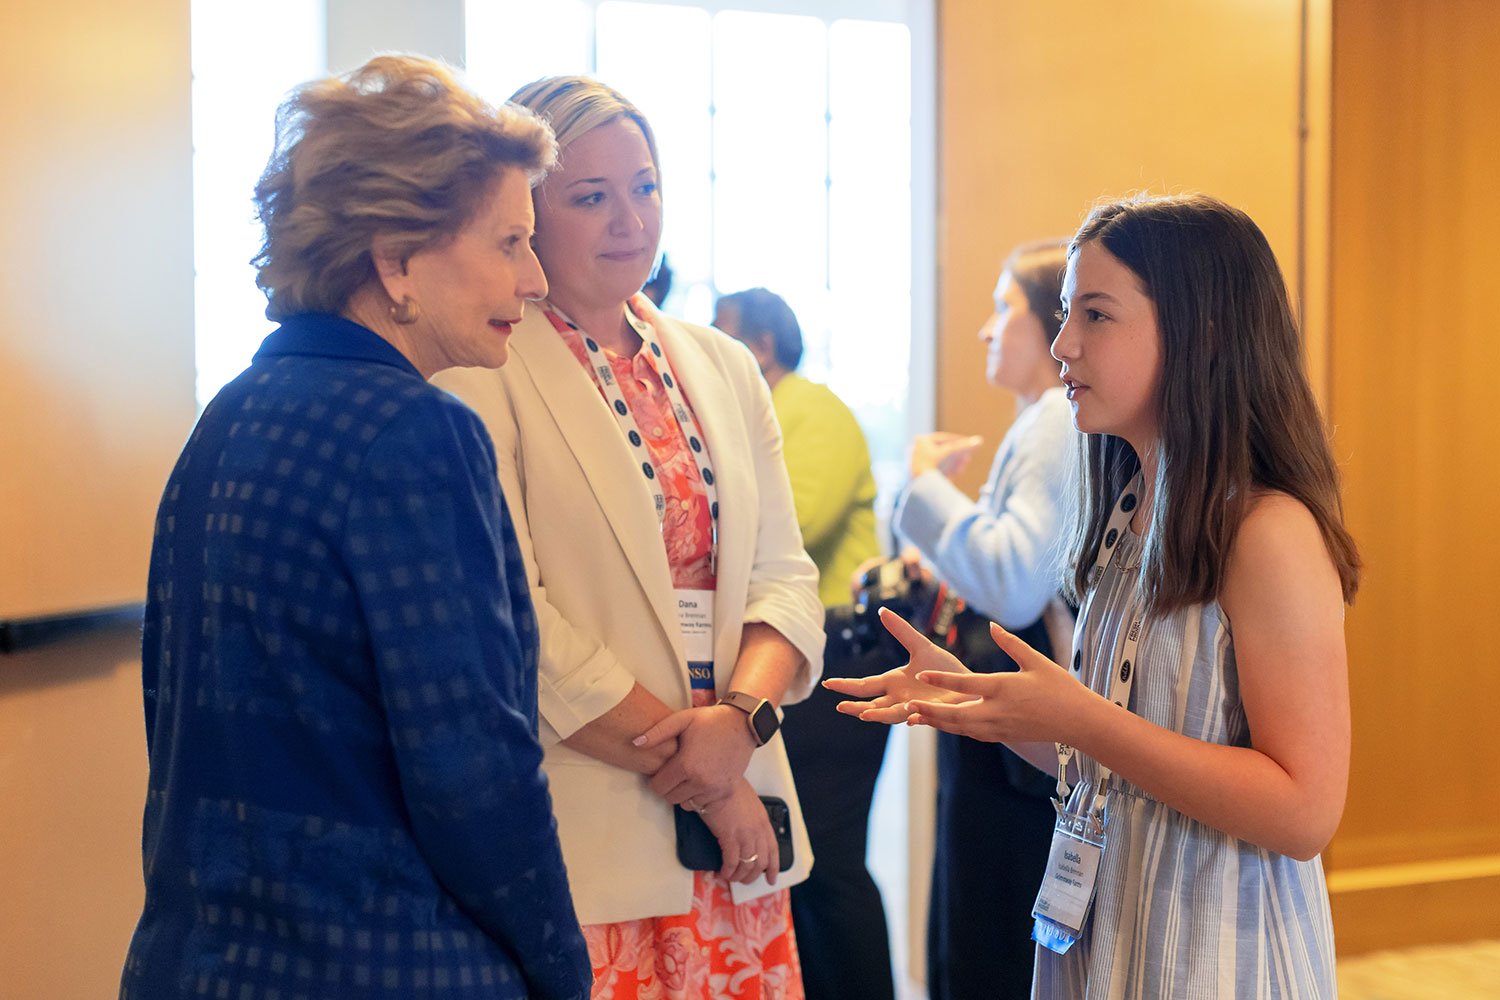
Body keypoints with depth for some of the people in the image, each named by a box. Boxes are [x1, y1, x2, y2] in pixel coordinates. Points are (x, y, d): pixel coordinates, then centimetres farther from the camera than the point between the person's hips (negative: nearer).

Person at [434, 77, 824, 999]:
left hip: (738, 826, 5)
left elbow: (785, 575, 9)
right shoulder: (483, 376, -8)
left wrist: (741, 717, -11)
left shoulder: (723, 367, 12)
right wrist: (697, 781, -11)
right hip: (580, 845, -5)